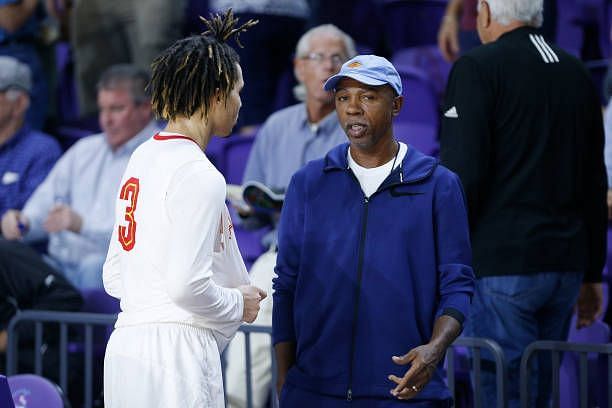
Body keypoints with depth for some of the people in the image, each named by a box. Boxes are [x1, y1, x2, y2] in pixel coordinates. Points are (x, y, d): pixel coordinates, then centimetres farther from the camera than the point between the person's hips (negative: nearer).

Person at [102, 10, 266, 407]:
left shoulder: (142, 157, 15)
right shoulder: (199, 174, -12)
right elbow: (187, 285, -19)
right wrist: (238, 304, -1)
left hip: (125, 345, 9)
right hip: (176, 350, -9)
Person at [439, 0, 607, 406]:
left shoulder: (477, 69, -7)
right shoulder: (578, 74, 13)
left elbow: (461, 174, -14)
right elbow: (594, 185, 18)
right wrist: (591, 274, 24)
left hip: (500, 264, -7)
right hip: (565, 265, 7)